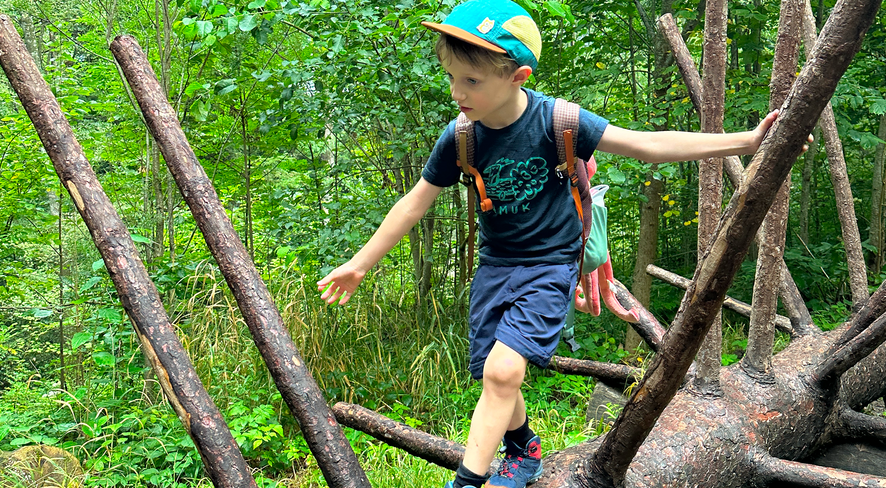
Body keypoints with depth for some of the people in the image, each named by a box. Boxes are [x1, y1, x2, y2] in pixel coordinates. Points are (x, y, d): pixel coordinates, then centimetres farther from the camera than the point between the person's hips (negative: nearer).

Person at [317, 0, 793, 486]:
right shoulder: (459, 137, -8)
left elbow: (648, 145, -16)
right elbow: (415, 201, 4)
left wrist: (744, 141, -20)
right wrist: (361, 263, 9)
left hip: (549, 267, -4)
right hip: (495, 265, 4)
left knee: (502, 370, -21)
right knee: (497, 378, 8)